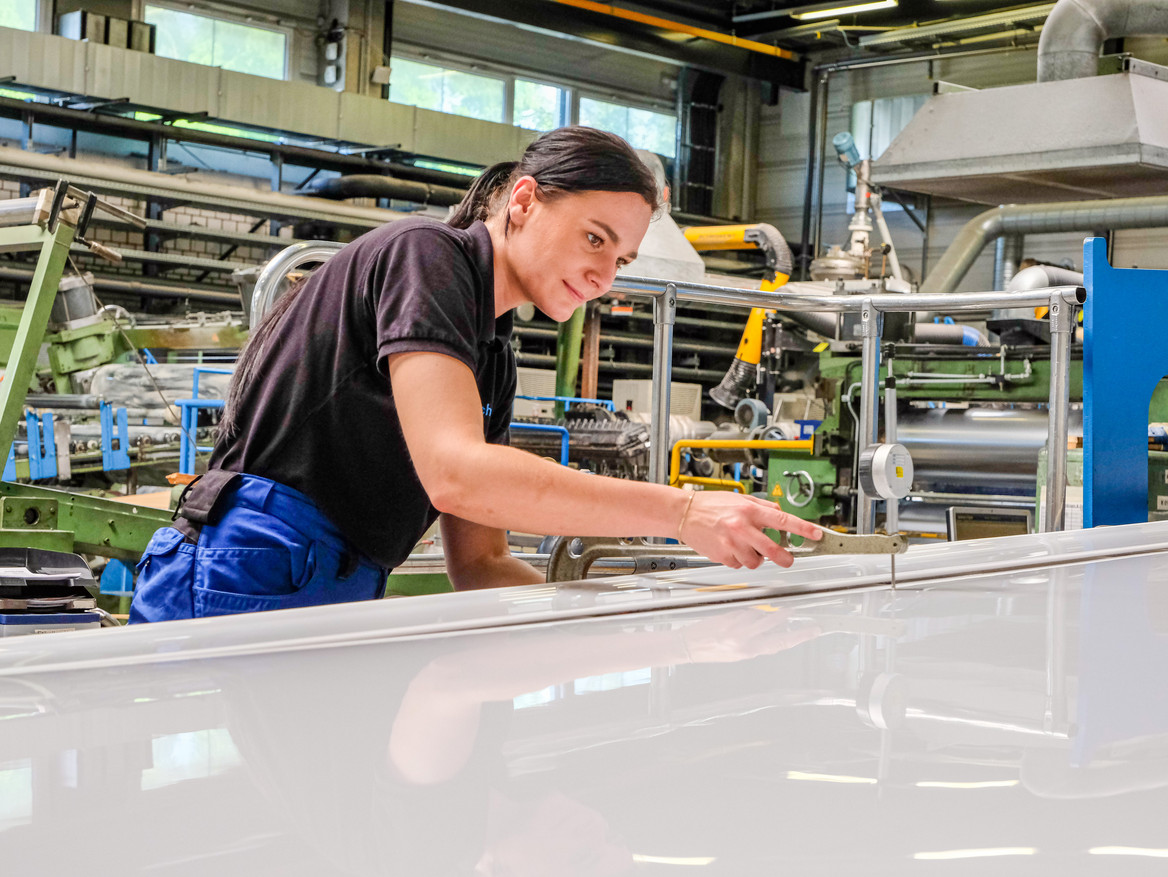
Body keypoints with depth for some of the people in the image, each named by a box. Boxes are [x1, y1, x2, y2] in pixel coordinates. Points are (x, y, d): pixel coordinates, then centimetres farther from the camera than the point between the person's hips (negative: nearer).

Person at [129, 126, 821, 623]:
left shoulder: (495, 358, 18)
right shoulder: (425, 254, -9)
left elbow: (479, 565, 16)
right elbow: (457, 472, -25)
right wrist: (683, 513, -25)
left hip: (336, 596, 9)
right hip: (254, 581, -9)